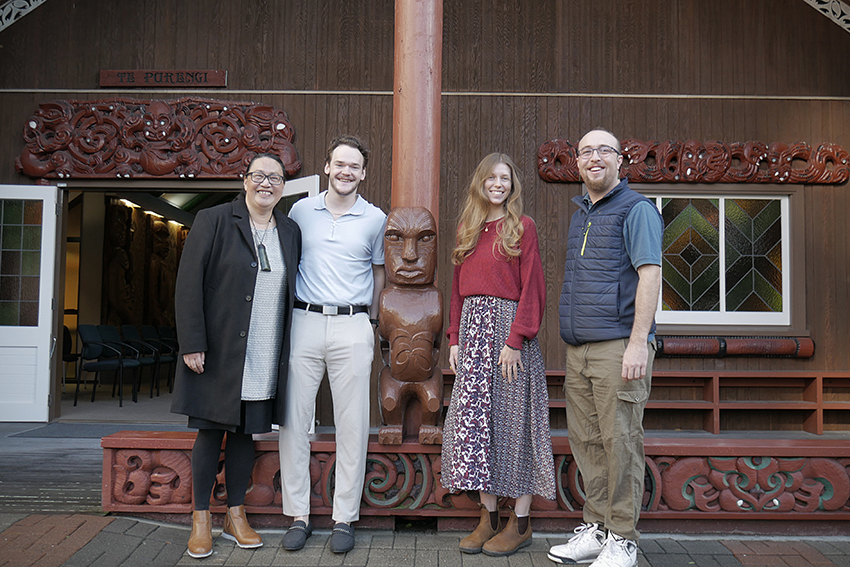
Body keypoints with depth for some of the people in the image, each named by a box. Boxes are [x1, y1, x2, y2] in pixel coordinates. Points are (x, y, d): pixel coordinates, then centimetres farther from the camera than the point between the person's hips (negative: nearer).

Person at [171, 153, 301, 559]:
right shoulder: (212, 221, -2)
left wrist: (288, 350, 9)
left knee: (245, 432, 11)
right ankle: (201, 520, 19)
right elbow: (188, 285, -7)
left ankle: (236, 516, 24)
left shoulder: (290, 232, 10)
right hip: (217, 353, -3)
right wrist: (192, 344, -13)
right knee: (210, 432, 4)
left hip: (264, 359, 4)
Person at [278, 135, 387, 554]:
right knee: (294, 421, 1)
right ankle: (298, 515, 12)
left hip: (353, 327, 0)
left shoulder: (375, 219, 7)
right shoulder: (301, 211, 9)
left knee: (353, 425, 1)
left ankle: (344, 518, 12)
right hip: (304, 323, 1)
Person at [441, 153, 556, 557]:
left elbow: (532, 289, -7)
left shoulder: (522, 227, 0)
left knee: (512, 419, -1)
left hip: (508, 325, -5)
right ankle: (489, 517, 14)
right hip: (472, 328, 5)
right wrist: (455, 338, 8)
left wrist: (515, 340, -15)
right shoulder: (468, 229, 16)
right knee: (475, 419, 4)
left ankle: (521, 523, 9)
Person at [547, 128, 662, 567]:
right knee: (585, 441, 10)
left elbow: (650, 274, -13)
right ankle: (596, 528, 22)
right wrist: (570, 337, 17)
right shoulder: (581, 213, 20)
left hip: (617, 345, -8)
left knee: (620, 441, -3)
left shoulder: (636, 210, -3)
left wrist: (638, 342, -21)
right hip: (578, 349, 8)